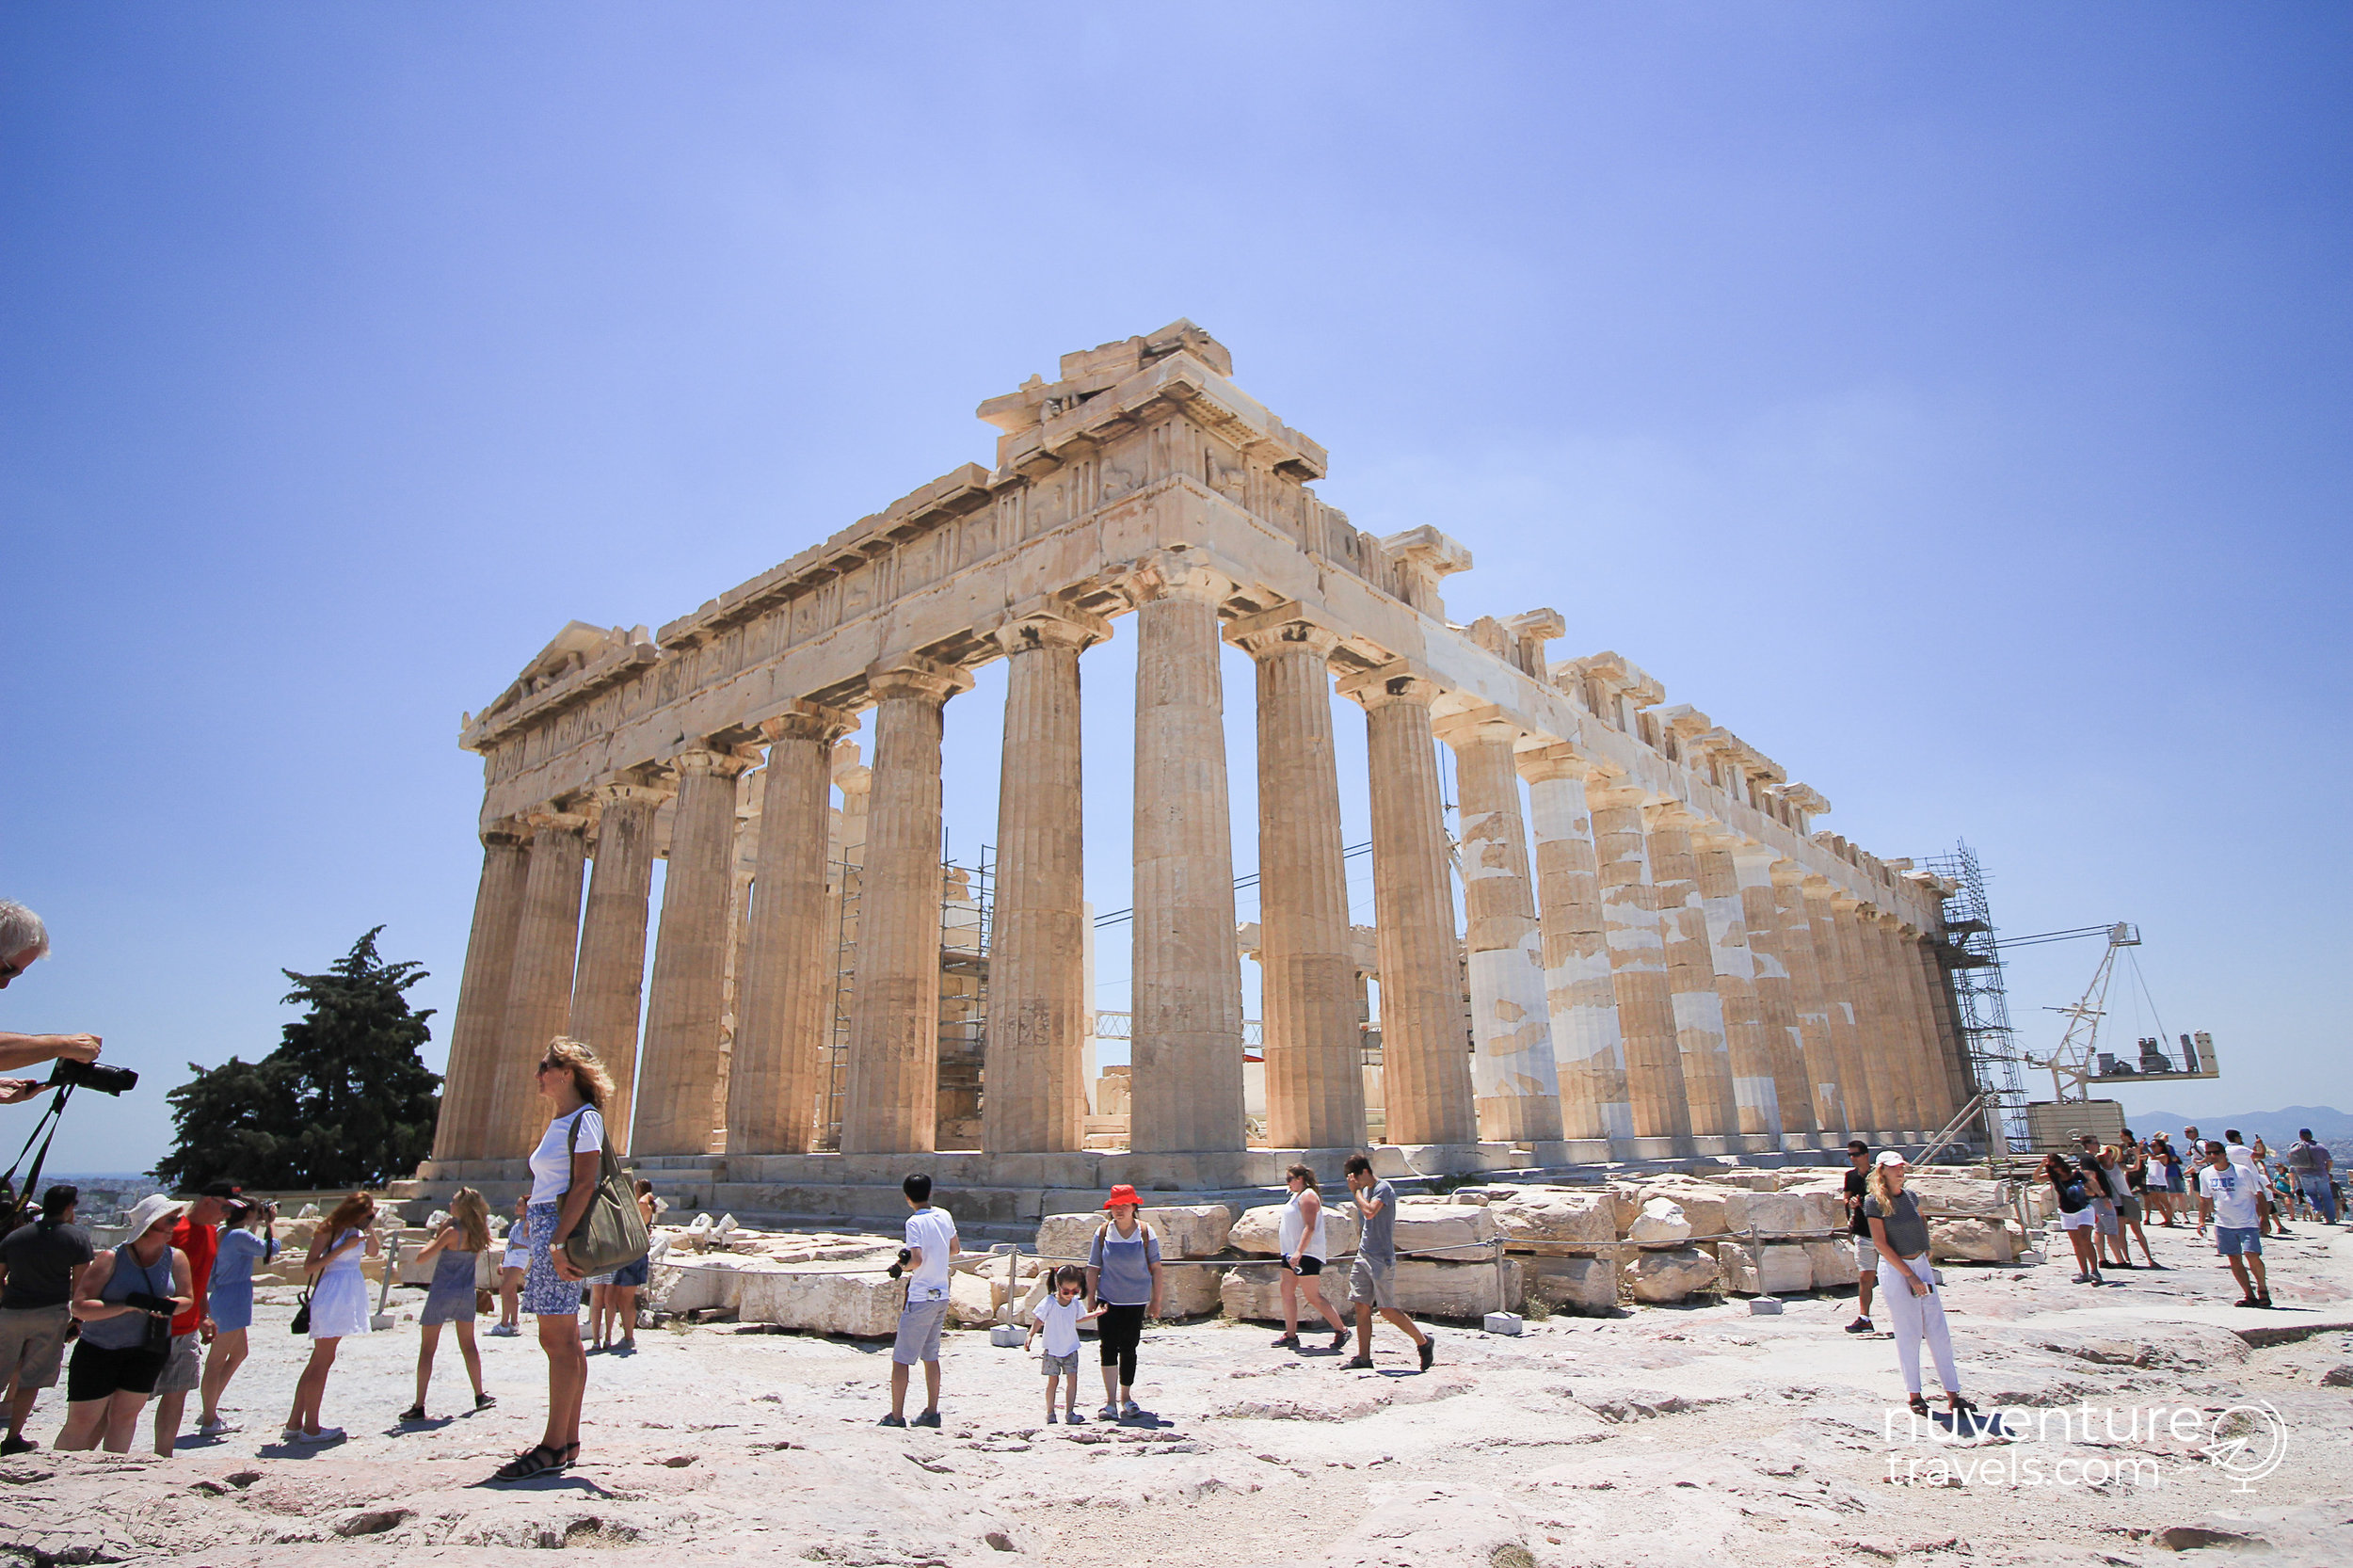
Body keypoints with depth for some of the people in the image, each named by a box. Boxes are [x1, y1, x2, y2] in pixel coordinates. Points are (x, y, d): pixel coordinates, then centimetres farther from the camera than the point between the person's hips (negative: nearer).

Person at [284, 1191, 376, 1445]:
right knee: (322, 1361, -4)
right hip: (332, 1296, -9)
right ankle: (310, 1428, 1)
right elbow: (308, 1267, -16)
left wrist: (370, 1227, 4)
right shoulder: (328, 1231, -12)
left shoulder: (354, 1230, 11)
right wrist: (344, 1247, -22)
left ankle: (294, 1424, 20)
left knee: (318, 1361, 13)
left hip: (348, 1297, 9)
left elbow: (372, 1251, 18)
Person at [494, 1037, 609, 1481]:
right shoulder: (557, 1122, 20)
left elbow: (585, 1185, -18)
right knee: (560, 1340, 11)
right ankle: (568, 1441, 16)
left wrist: (559, 1242, -23)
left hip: (561, 1228, -10)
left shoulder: (585, 1119, -10)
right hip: (543, 1228, 10)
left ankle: (554, 1447, -4)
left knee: (561, 1341, -7)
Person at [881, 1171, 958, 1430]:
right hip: (942, 1296, 7)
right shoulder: (944, 1216, 5)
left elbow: (917, 1260, -24)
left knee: (901, 1359, 2)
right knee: (931, 1356, 16)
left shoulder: (914, 1222, -15)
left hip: (920, 1298, -7)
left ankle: (896, 1415, 4)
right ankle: (932, 1413, 20)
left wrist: (902, 1266, -5)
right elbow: (955, 1249, 17)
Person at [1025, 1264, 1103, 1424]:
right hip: (1052, 1350, -3)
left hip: (1070, 1349, 3)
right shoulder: (1049, 1303, -15)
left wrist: (1096, 1313, 14)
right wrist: (1030, 1336, -21)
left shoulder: (1075, 1303, 0)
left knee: (1072, 1379, -4)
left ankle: (1070, 1412, 1)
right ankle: (1050, 1413, 15)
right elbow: (1038, 1321, -11)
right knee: (1053, 1380, 2)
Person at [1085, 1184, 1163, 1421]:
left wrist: (1156, 1301, 3)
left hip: (1136, 1301, 0)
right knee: (1108, 1347, -6)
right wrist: (1090, 1300, -1)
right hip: (1108, 1299, 0)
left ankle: (1126, 1397, 25)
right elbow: (1093, 1268, 1)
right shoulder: (1102, 1232, -4)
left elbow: (1155, 1268, 1)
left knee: (1128, 1348, 8)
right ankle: (1110, 1400, 1)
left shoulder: (1146, 1233, -6)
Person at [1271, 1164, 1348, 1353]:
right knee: (1287, 1291, 6)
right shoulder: (1296, 1196, 17)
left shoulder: (1308, 1196, -13)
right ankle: (1290, 1335, 10)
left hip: (1307, 1253, -10)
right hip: (1292, 1253, 10)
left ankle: (1341, 1330, 2)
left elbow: (1310, 1227, -22)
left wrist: (1299, 1252, -29)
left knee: (1313, 1296, -8)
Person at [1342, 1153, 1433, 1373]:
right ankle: (1364, 1357, 6)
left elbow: (1369, 1212, -27)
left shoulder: (1383, 1188, -12)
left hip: (1381, 1259, -8)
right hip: (1364, 1256, 8)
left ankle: (1423, 1341, 13)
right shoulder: (1365, 1190, 14)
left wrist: (1356, 1190, -17)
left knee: (1387, 1309, -4)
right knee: (1362, 1307, 3)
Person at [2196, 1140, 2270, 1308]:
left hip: (2247, 1222, -4)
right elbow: (2206, 1199, 14)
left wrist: (2263, 1218, -6)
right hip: (2223, 1224, 4)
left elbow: (2259, 1195, -2)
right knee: (2234, 1259, 3)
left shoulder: (2242, 1171, -8)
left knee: (2252, 1256, -13)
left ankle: (2263, 1288, 10)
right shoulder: (2205, 1173, 4)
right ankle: (2249, 1294, 12)